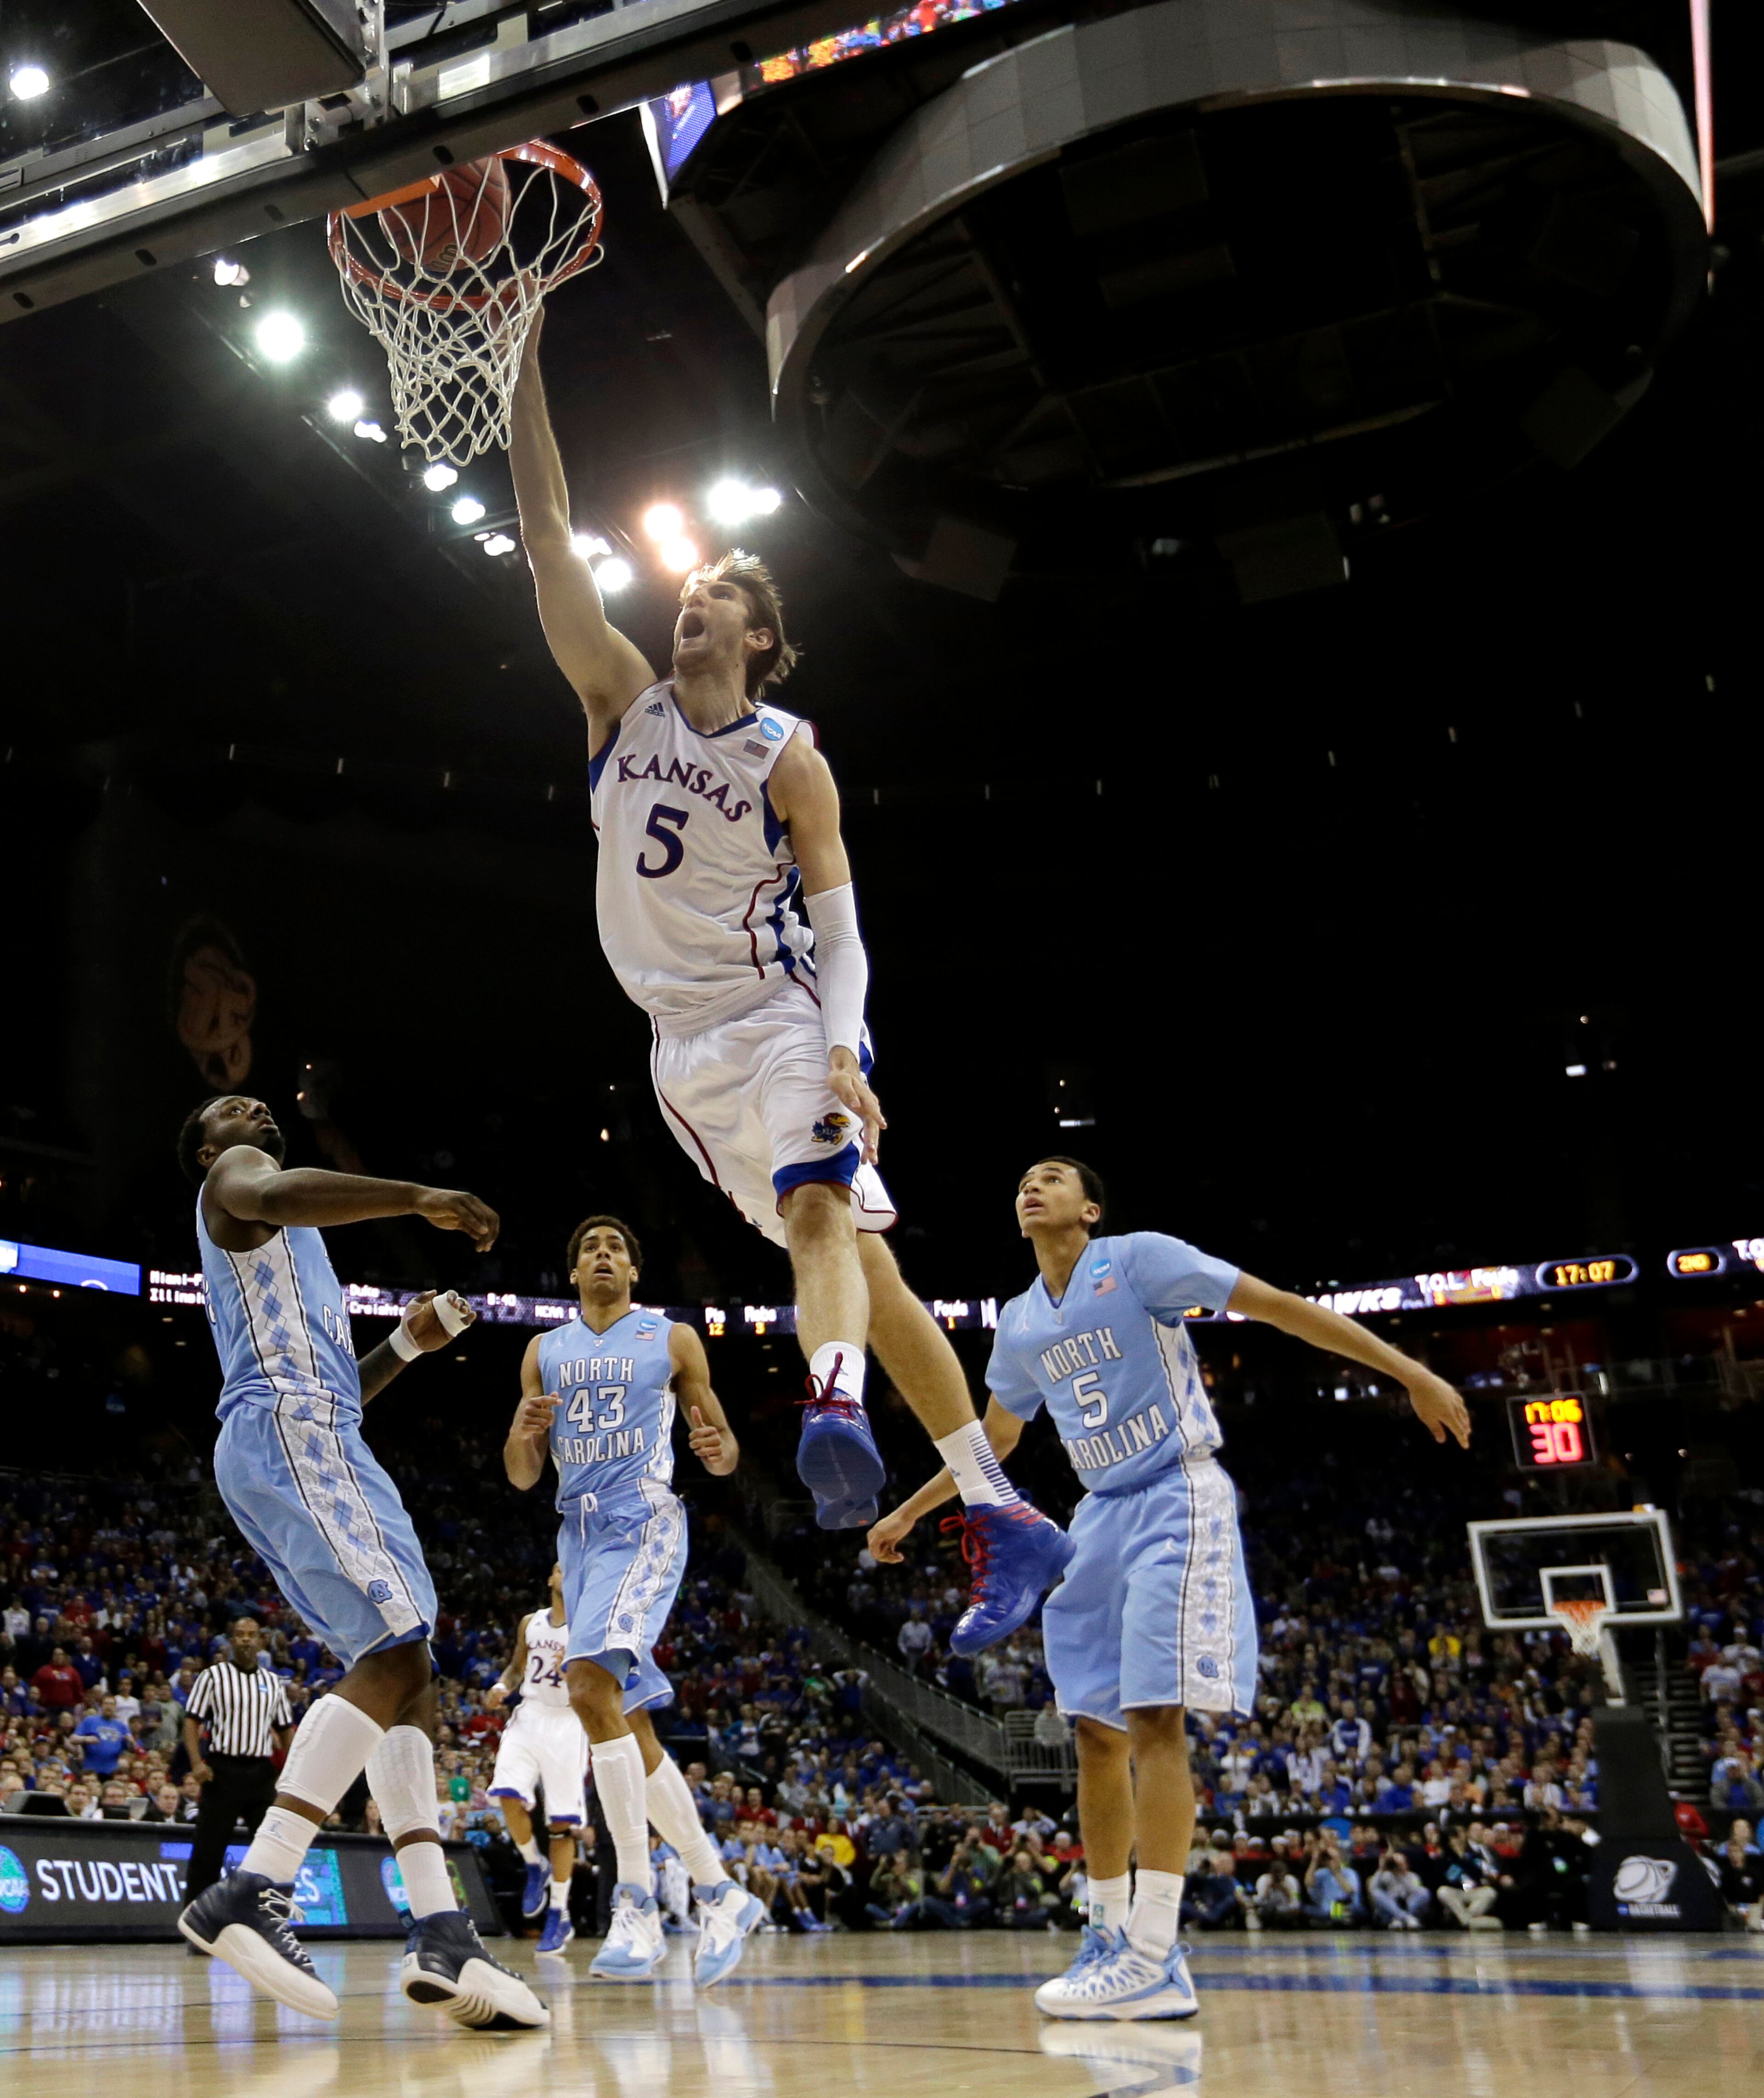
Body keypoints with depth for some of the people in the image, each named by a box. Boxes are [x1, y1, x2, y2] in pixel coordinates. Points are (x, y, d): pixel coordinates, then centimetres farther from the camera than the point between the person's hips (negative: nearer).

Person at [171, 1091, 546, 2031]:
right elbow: (275, 1193, -21)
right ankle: (248, 1896, -24)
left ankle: (442, 1938, -8)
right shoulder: (233, 1180, 8)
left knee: (400, 1670, 0)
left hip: (321, 1440, 10)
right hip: (285, 1435, -10)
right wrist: (423, 1197, -22)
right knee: (397, 1655, -21)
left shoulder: (291, 1252, 36)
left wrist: (406, 1346, 24)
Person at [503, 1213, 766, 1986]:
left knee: (592, 1684, -26)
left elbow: (723, 1447, 7)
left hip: (645, 1527, -6)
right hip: (580, 1536, 6)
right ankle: (720, 1894, 19)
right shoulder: (545, 1351, 15)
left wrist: (719, 1449, -17)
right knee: (627, 1726, 6)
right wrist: (523, 1433, -10)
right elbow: (522, 1476, 13)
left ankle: (637, 1905, -22)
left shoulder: (673, 1339, 5)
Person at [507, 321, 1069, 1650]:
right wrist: (525, 362, -5)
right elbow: (547, 532, 0)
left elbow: (837, 914, -7)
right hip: (684, 1043, 3)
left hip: (778, 1017, -2)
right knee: (852, 1248, 2)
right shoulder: (623, 698, 5)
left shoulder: (790, 755, -4)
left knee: (822, 1210, -28)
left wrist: (842, 1044, -24)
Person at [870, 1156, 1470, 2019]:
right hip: (1102, 1517, 7)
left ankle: (1155, 1961, -18)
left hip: (1177, 1500, -7)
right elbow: (994, 1438, 28)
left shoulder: (1139, 1259, -7)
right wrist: (908, 1513, 29)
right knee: (1096, 1730, 5)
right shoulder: (1019, 1324, 13)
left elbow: (1278, 1305, -9)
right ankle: (1109, 1938, 16)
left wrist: (1411, 1373, -14)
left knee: (1156, 1717, -17)